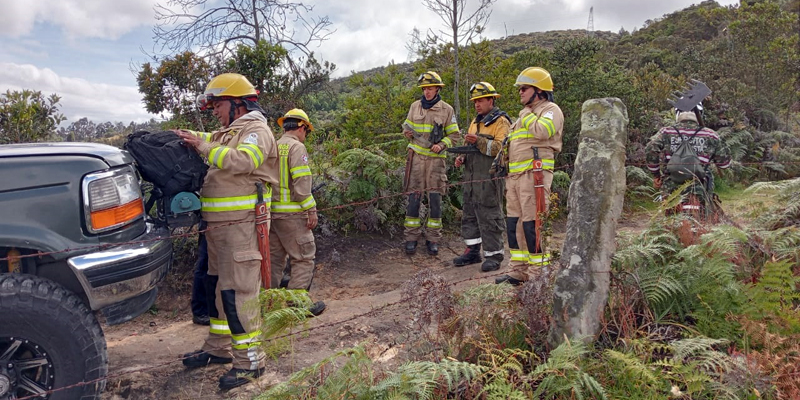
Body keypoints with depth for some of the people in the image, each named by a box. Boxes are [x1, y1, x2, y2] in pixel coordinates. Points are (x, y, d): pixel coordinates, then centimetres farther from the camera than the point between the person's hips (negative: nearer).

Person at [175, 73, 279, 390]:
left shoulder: (256, 129, -7)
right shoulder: (228, 133, 25)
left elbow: (244, 160, -25)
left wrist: (204, 147, -24)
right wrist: (187, 136, 1)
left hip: (241, 225, -10)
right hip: (218, 225, 10)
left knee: (238, 291, -9)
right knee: (216, 286, 17)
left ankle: (250, 360, -1)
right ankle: (219, 348, 30)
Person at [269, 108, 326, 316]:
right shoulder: (296, 147, -8)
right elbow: (301, 182, -16)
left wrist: (268, 205, 15)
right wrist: (311, 210, -12)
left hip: (272, 211, 8)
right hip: (292, 213, -8)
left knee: (275, 257, 16)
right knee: (304, 259, 1)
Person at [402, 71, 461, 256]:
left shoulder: (446, 109, 2)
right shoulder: (415, 106, 9)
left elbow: (454, 135, 5)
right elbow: (407, 127, 18)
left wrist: (442, 145, -13)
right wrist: (408, 133, -5)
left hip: (436, 158, -1)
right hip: (416, 156, 1)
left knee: (435, 198, 1)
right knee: (414, 196, 0)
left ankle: (433, 238, 10)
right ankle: (411, 237, 9)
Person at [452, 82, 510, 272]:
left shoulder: (501, 121, -6)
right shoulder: (475, 122, 20)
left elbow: (501, 148, -18)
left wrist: (479, 141, -26)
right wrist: (462, 158, 10)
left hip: (489, 179, -8)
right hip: (471, 177, 9)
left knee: (490, 217, -4)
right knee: (470, 215, 12)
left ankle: (494, 255, 5)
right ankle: (473, 251, 23)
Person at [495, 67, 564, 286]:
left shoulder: (551, 110, -2)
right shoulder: (525, 114, 26)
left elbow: (542, 130, -23)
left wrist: (526, 114, -8)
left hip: (534, 174, -9)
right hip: (515, 175, 9)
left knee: (532, 223, -11)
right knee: (514, 223, 9)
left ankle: (541, 271, -2)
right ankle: (518, 271, 16)